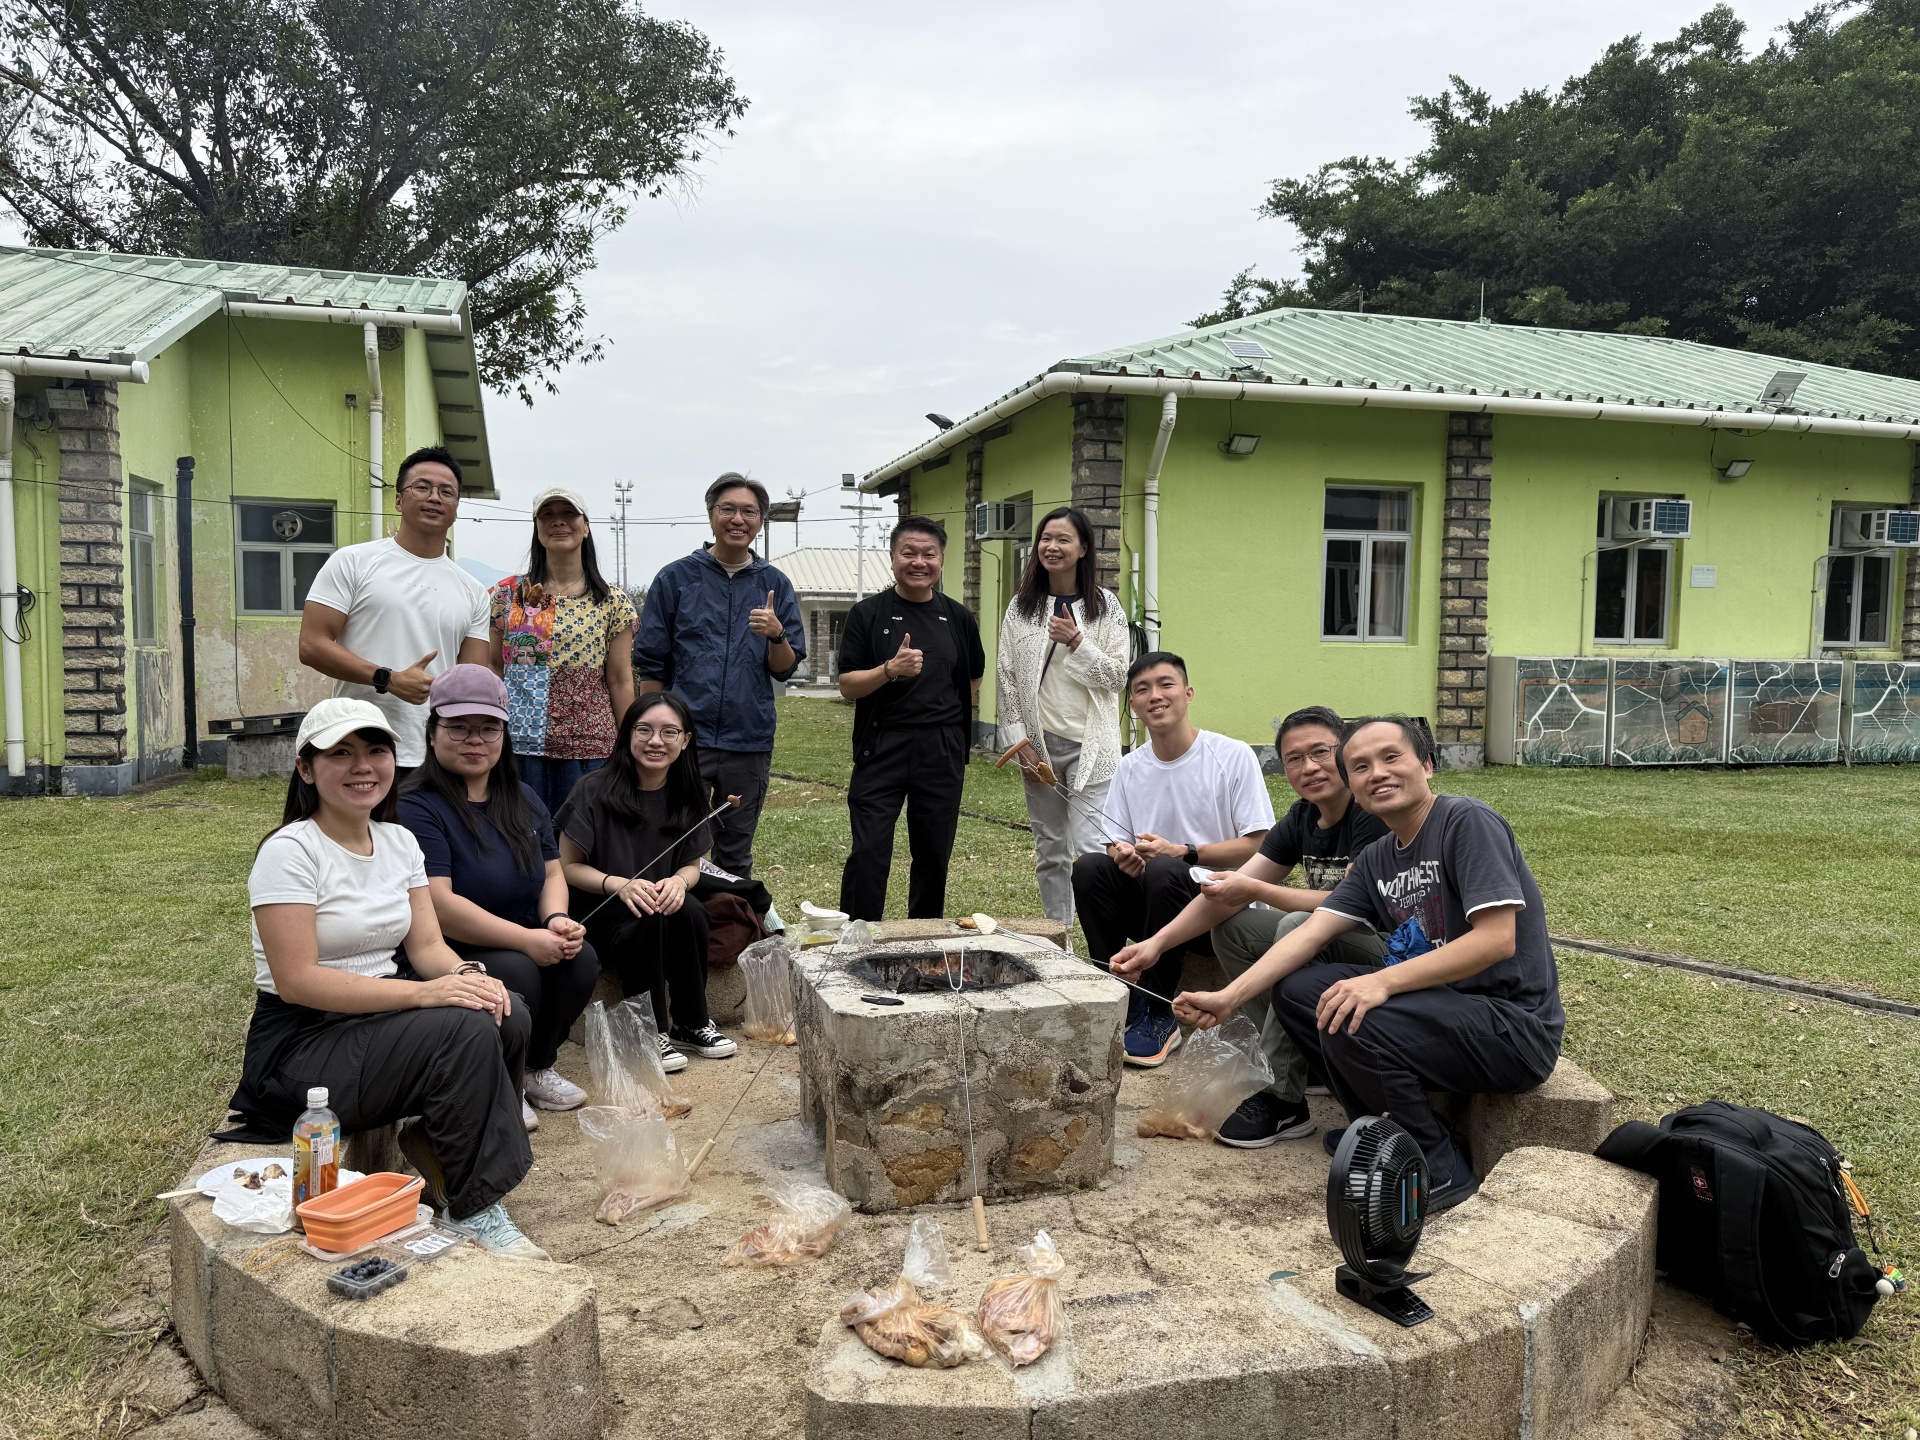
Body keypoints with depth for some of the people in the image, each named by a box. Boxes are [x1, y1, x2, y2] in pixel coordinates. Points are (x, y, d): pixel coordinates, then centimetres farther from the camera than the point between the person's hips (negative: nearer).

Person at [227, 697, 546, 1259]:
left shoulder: (399, 840, 7)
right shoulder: (290, 851, -15)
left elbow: (426, 944, 4)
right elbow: (298, 981, -22)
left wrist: (467, 974, -20)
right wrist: (424, 992, -29)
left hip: (381, 1019, 7)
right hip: (302, 1044, -6)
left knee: (508, 1013, -21)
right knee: (467, 1031, -29)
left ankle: (432, 1144, 0)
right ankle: (475, 1209, -16)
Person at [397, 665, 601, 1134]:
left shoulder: (523, 801, 10)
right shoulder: (417, 808, -15)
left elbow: (552, 872, 12)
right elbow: (437, 906, -24)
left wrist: (557, 920, -12)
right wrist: (527, 939, -27)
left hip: (524, 950, 7)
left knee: (581, 958, -19)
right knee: (517, 973, -32)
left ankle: (537, 1067, 5)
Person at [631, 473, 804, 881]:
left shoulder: (776, 585, 8)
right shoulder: (676, 578, 2)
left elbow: (785, 669, 6)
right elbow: (649, 665, 3)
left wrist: (777, 635, -14)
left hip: (750, 741, 2)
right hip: (686, 738, -2)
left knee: (736, 857, 13)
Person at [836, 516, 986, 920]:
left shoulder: (957, 617, 8)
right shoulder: (868, 614, -1)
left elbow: (973, 681, 20)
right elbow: (847, 686, -6)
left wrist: (944, 720, 9)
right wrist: (890, 669, -22)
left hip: (942, 753, 3)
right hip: (881, 750, -3)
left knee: (934, 855, 11)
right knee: (869, 853, -6)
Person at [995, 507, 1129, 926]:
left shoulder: (1105, 606, 1)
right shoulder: (1021, 608, 6)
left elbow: (1118, 675, -2)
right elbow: (1007, 680, 5)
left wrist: (1077, 642, -15)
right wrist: (1019, 742, -2)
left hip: (1090, 745, -3)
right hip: (1038, 744, 3)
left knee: (1091, 850, -11)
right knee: (1051, 852, 10)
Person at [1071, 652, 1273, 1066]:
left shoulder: (1233, 756, -8)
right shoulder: (1129, 767, 7)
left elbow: (1259, 846, -12)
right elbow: (1117, 843, 8)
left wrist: (1183, 852, -22)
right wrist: (1123, 856, -18)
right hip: (1150, 898, 5)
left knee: (1163, 872, -34)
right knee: (1089, 868, -20)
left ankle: (1158, 1016, -19)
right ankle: (1119, 1000, -13)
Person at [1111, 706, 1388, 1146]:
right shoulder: (1302, 817, 5)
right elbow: (1232, 892, 1)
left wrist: (1256, 890, -18)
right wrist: (1157, 942, -9)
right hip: (1334, 946, 9)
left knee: (1299, 928, -32)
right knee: (1232, 926, 3)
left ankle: (1282, 1100, -21)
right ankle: (1312, 1061, 1)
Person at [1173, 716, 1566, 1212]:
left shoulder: (1468, 822, -13)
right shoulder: (1376, 861, 10)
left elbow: (1497, 940, -23)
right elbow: (1311, 933, 3)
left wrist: (1383, 981, -29)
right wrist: (1230, 997, -9)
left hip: (1516, 1027, -8)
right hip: (1441, 1005, 8)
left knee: (1349, 1021, -28)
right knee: (1298, 989, -1)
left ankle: (1442, 1171, -6)